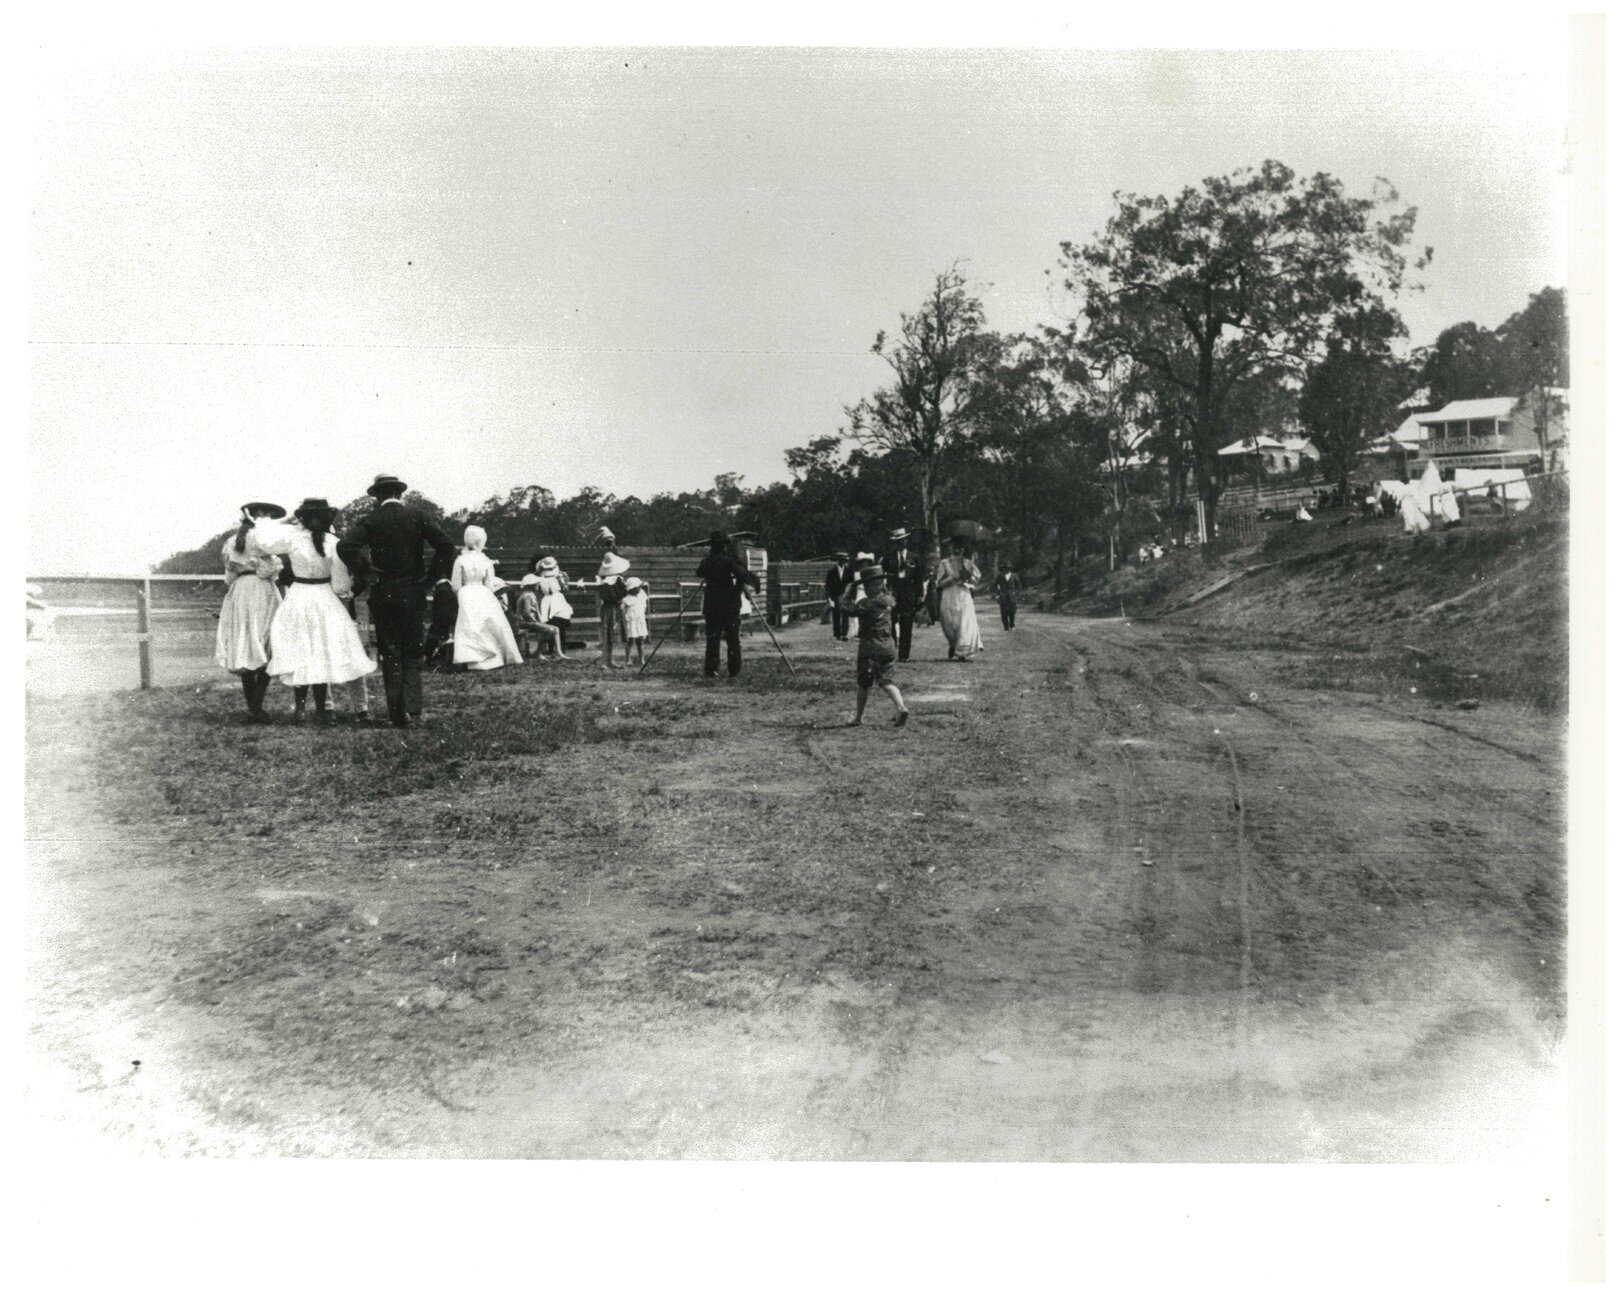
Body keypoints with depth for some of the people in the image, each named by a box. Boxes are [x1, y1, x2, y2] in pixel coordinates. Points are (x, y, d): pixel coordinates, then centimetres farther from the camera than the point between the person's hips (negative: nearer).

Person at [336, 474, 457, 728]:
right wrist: (430, 578, -1)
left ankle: (398, 714, 7)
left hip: (383, 594, 0)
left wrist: (364, 575, -7)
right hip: (412, 593, 0)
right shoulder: (416, 515, -1)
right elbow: (446, 545, -8)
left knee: (390, 655, 7)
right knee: (412, 653, 9)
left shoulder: (370, 520, -2)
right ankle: (412, 706, -6)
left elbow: (345, 546, -17)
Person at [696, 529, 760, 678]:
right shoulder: (728, 561, -10)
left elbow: (699, 573, 23)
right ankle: (734, 670, 5)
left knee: (712, 639, 5)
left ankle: (711, 670, -1)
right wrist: (754, 582, -3)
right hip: (730, 607, -4)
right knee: (733, 640, 5)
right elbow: (742, 574, -20)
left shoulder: (706, 562, 4)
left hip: (711, 607, 4)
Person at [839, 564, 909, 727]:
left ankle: (858, 717, 16)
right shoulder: (889, 600, 3)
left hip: (870, 648, -5)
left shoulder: (865, 603, -17)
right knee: (886, 680, 13)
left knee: (864, 684, 7)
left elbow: (847, 608, -14)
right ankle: (901, 708, -6)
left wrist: (850, 588, -3)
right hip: (888, 646, 5)